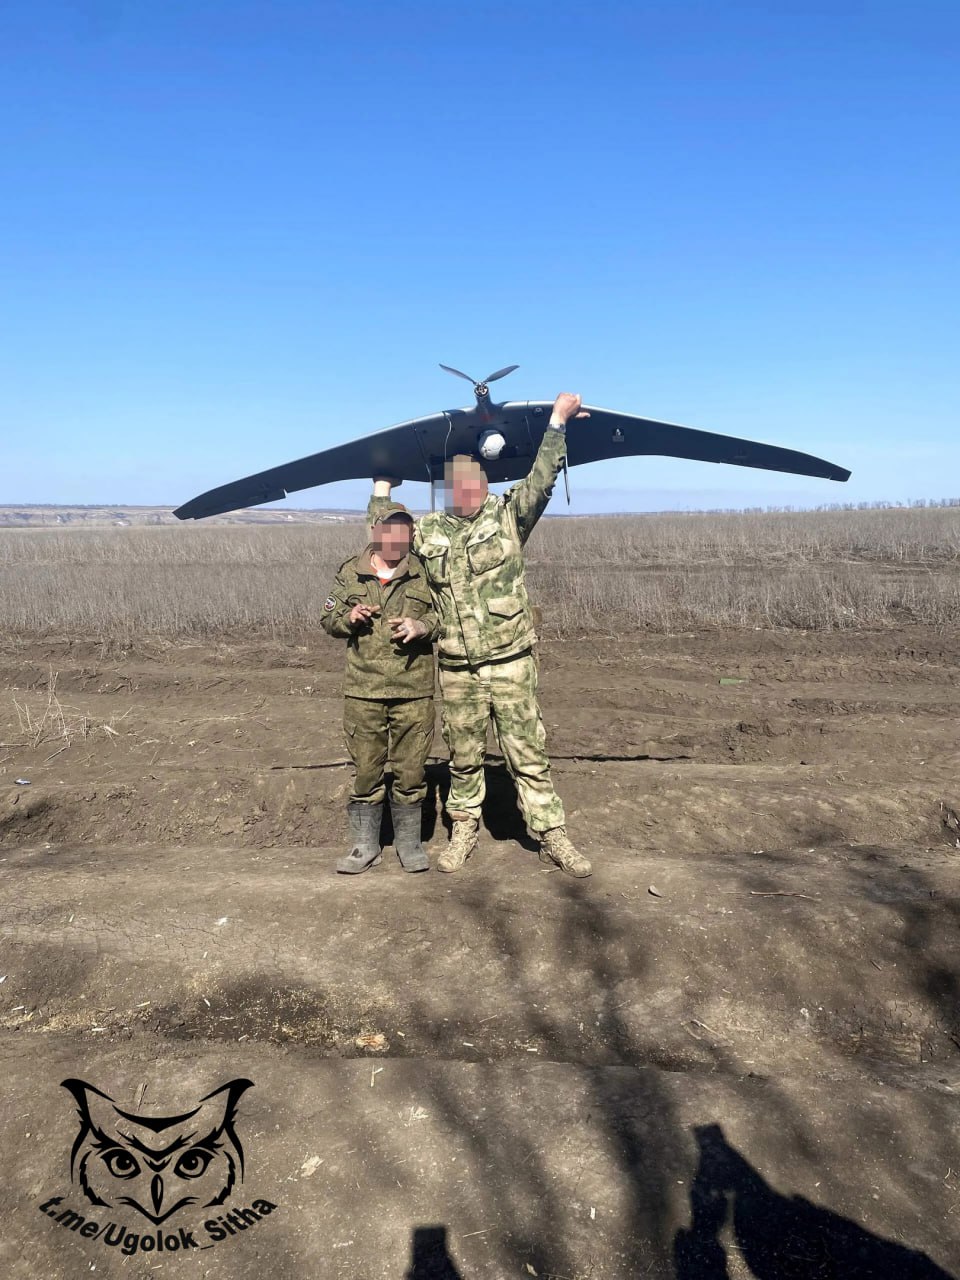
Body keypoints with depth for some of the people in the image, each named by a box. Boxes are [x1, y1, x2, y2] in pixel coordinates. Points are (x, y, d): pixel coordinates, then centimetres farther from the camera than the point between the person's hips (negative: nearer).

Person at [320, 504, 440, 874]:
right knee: (365, 770, 8)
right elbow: (328, 618, 13)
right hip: (363, 690, 1)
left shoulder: (425, 573, 2)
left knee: (411, 769, 7)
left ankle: (409, 843, 24)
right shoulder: (350, 573, 6)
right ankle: (365, 846, 23)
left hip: (414, 690, -1)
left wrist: (423, 625, -14)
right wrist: (348, 618, -8)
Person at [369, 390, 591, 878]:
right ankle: (463, 832, 31)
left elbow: (542, 480, -12)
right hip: (455, 671, 2)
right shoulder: (427, 531, 7)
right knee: (463, 759, 14)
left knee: (529, 755, 3)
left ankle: (552, 837, 14)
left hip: (510, 663, -2)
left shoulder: (508, 515, 0)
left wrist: (557, 421, -13)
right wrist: (381, 490, 15)